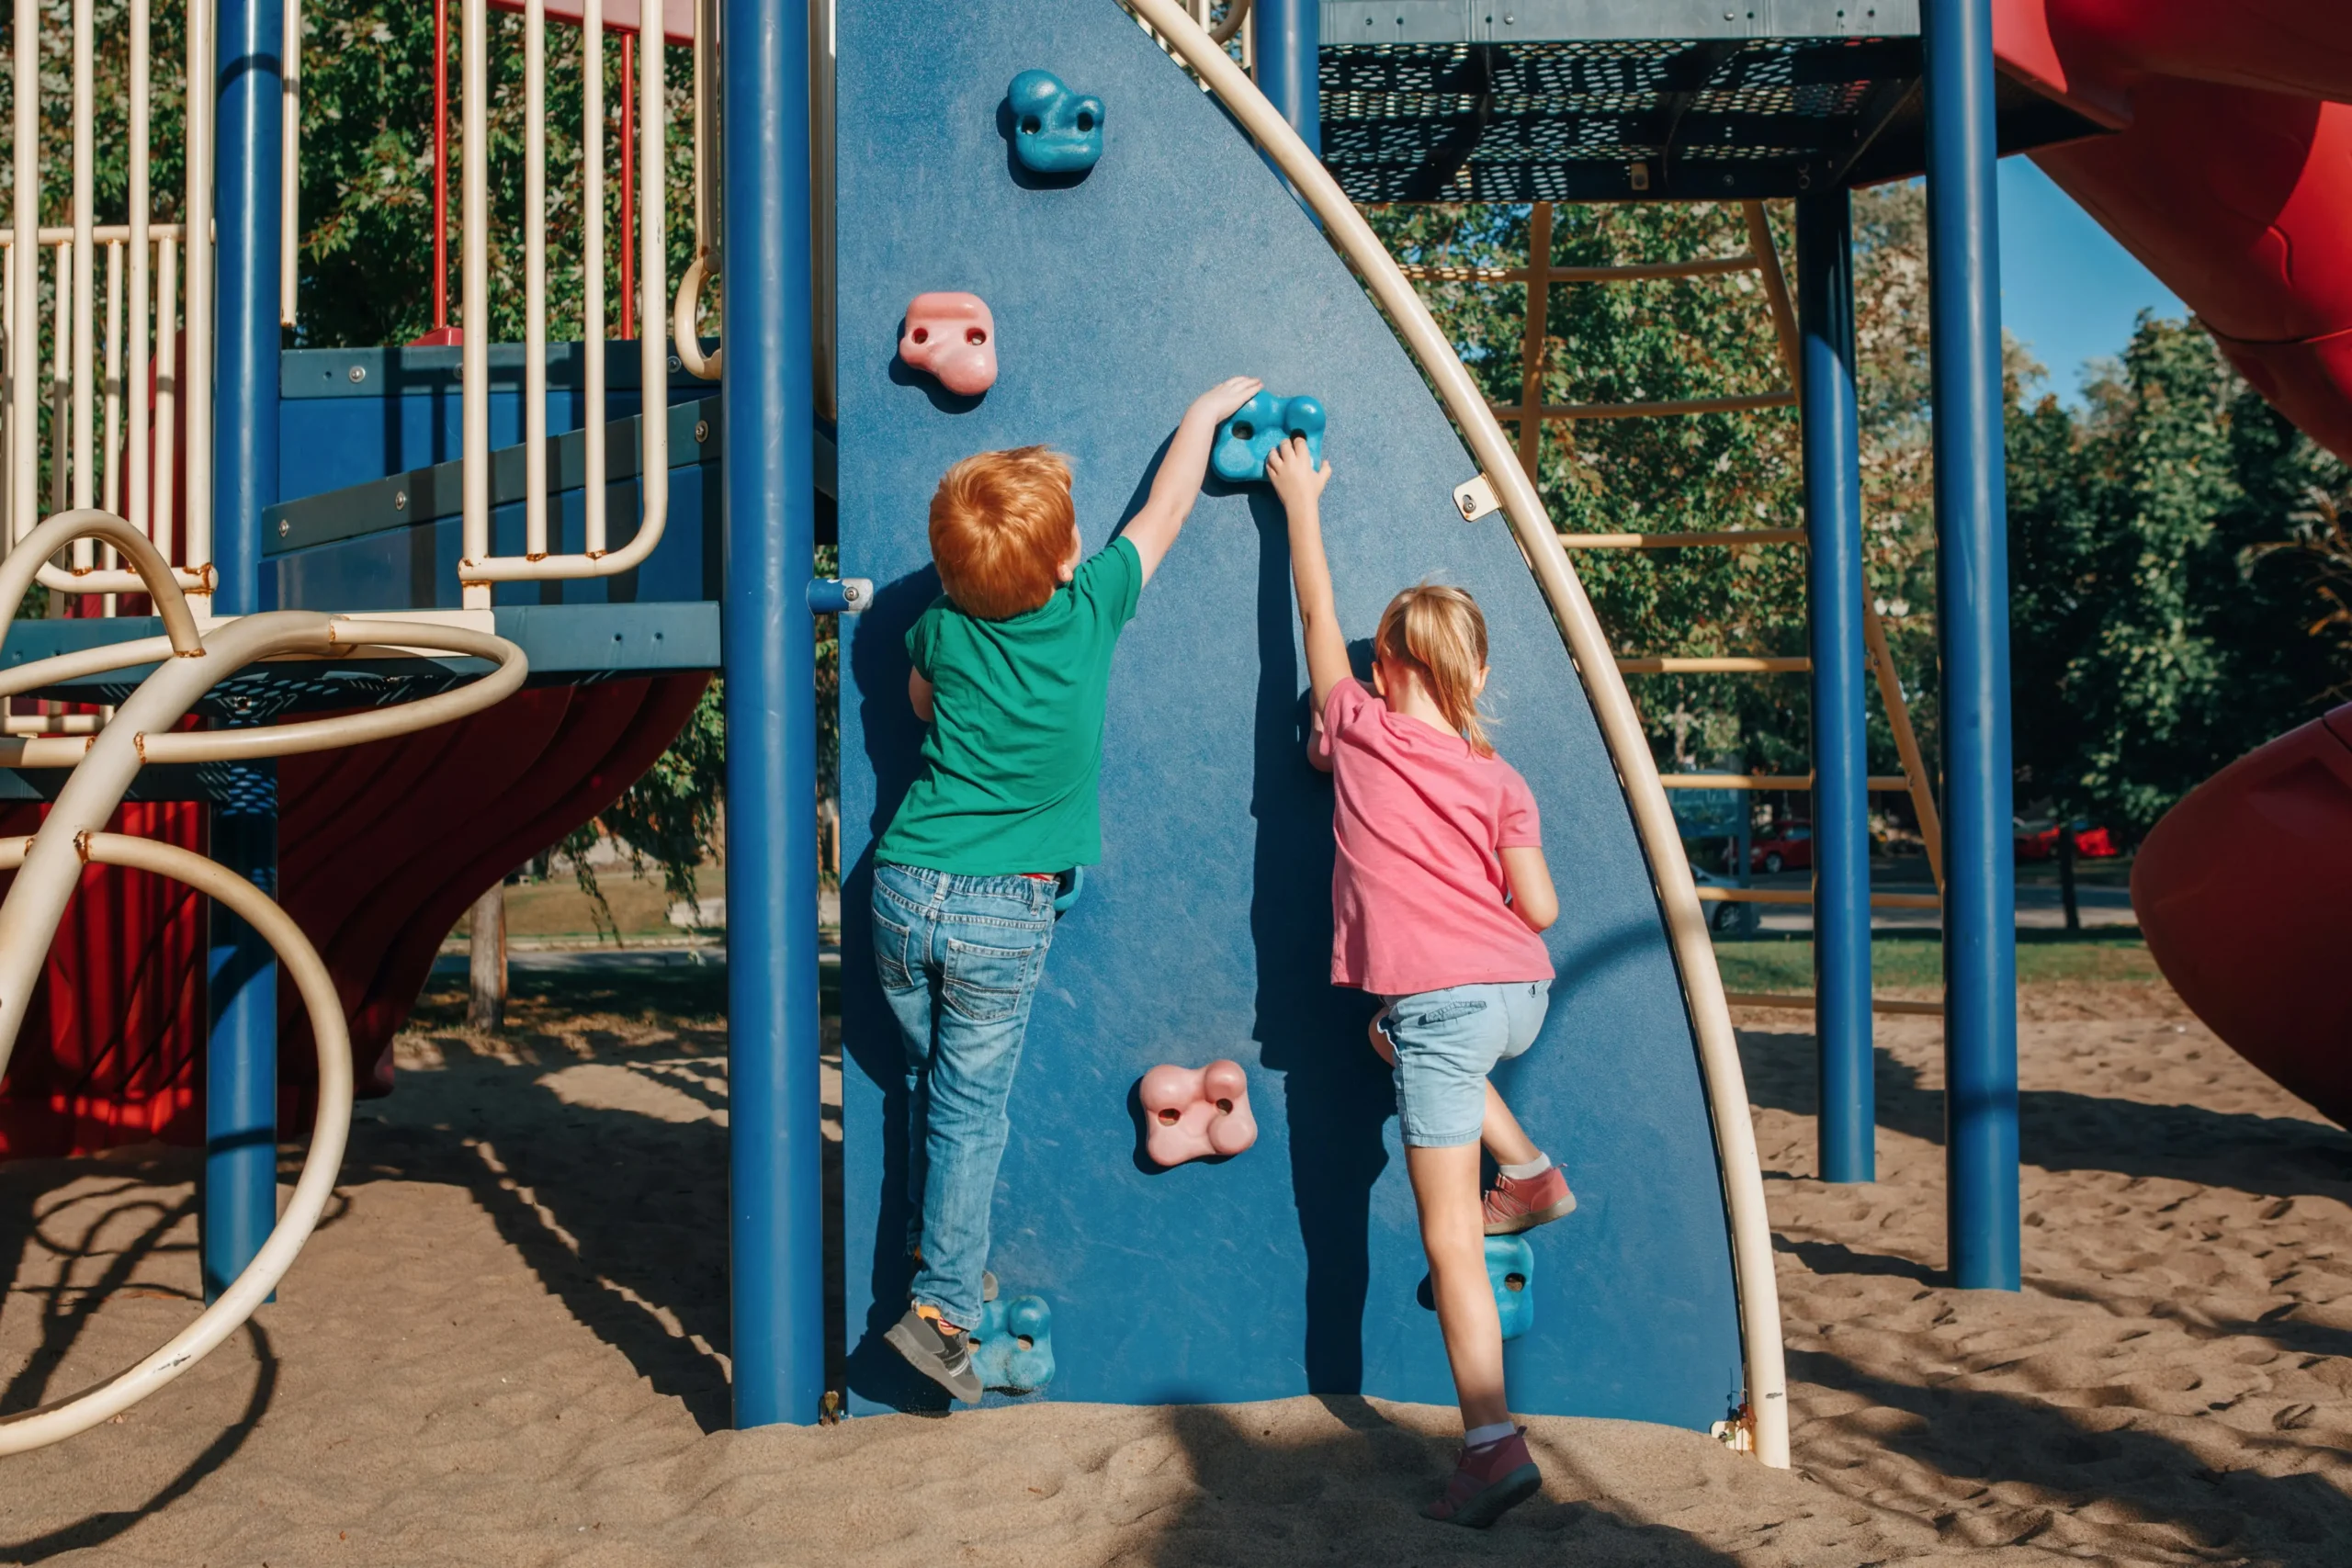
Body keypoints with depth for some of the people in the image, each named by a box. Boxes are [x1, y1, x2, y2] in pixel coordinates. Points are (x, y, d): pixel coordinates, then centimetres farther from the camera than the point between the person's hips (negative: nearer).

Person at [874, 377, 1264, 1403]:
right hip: (1003, 914, -3)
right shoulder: (1091, 607, -9)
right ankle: (941, 1302, 7)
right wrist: (1206, 412, 22)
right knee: (969, 1110, 6)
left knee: (928, 1087, 19)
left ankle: (940, 1254, 32)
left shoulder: (941, 632, -2)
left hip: (903, 890, 3)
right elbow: (1166, 509, 8)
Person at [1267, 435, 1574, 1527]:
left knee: (1450, 1238, 1)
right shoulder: (1500, 781, 8)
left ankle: (1493, 1444, -2)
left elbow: (1317, 615, 15)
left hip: (1439, 1003, -5)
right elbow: (1539, 909, 1)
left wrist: (1301, 505, 28)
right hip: (1522, 995, 5)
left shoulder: (1359, 732, 2)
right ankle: (1528, 1172, 33)